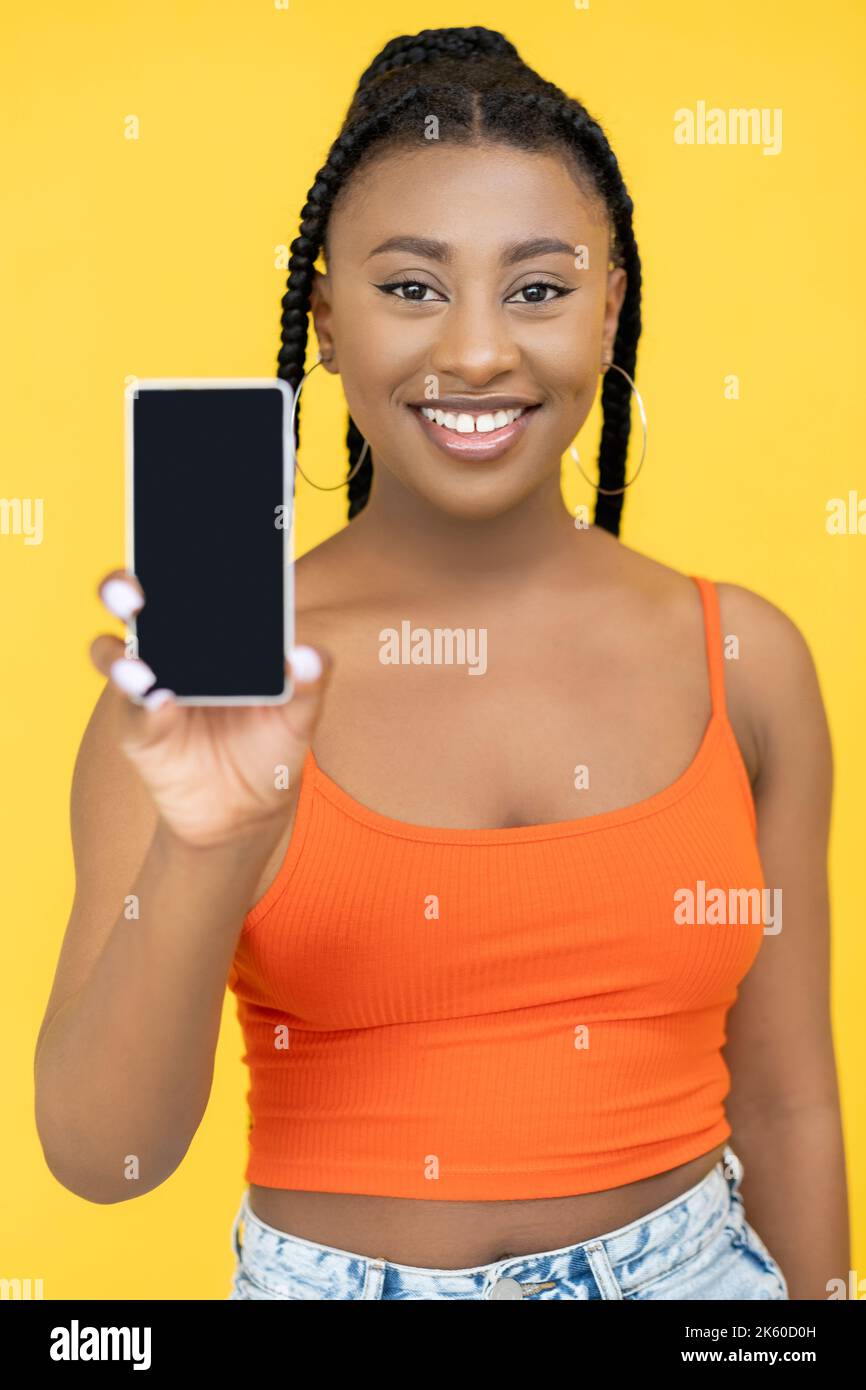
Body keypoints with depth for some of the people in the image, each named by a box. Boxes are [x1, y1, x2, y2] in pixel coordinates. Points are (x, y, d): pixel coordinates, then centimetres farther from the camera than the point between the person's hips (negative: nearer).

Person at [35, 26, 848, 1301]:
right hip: (322, 1271, -1)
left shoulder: (743, 660, -6)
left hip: (686, 1271, 2)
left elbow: (784, 1107, 0)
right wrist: (210, 854, -32)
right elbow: (98, 1156, -18)